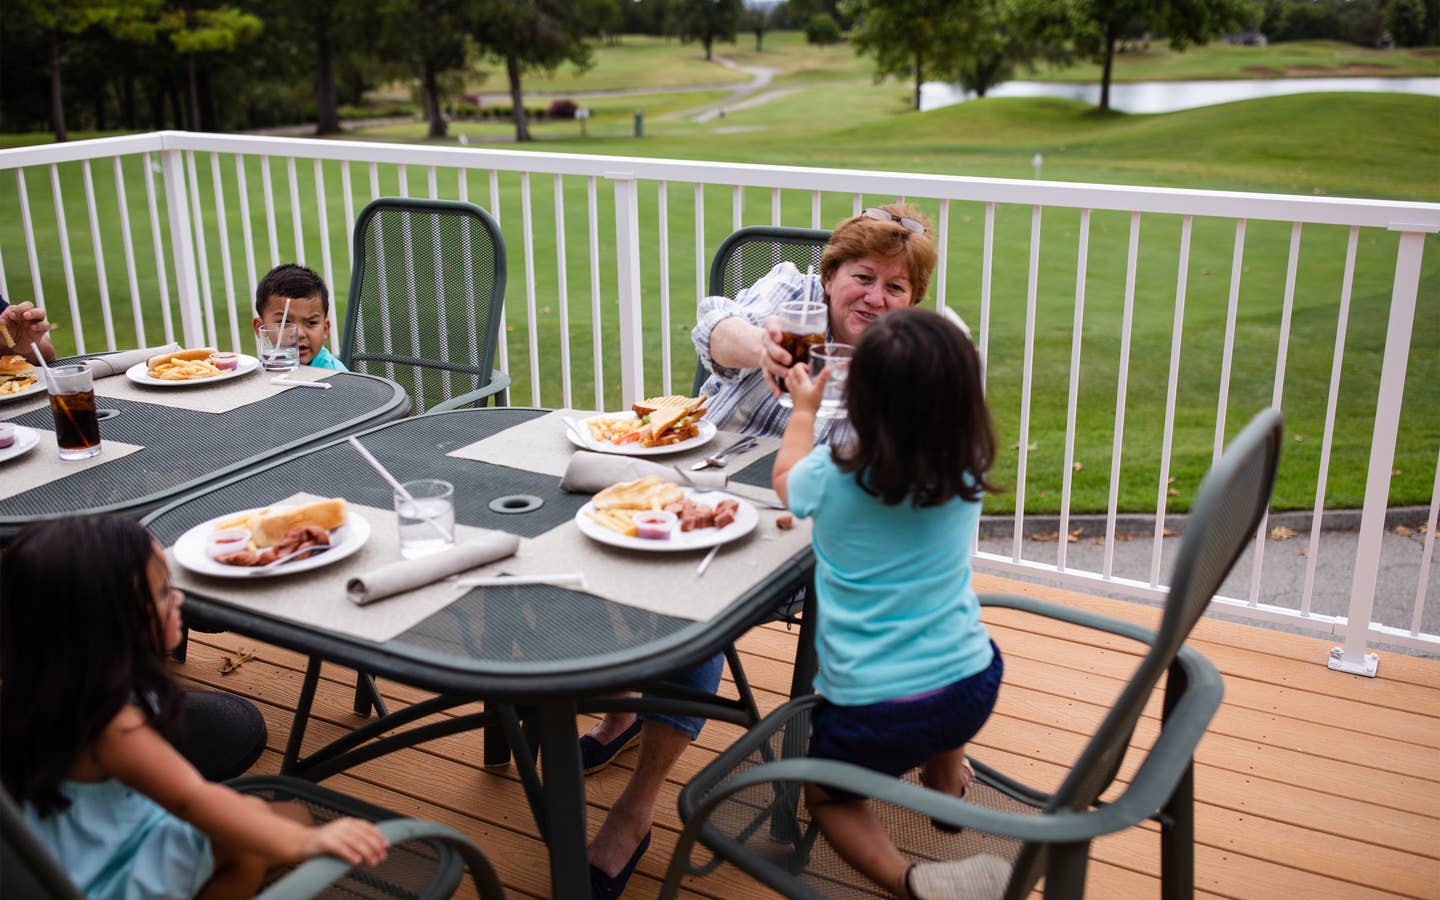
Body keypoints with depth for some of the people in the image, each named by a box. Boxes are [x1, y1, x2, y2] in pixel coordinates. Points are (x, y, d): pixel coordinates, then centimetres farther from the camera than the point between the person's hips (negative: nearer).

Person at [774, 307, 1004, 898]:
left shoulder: (832, 479, -14)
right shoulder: (968, 475, -7)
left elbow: (785, 478, 13)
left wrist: (804, 407, 27)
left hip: (869, 710, -3)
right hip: (971, 689, 4)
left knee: (825, 794, 25)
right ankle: (947, 780, 39)